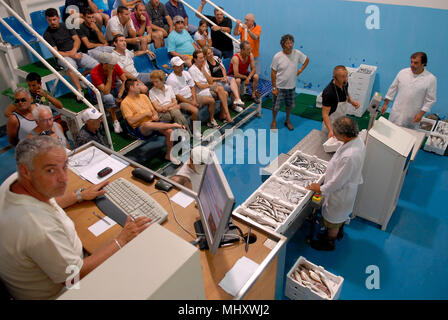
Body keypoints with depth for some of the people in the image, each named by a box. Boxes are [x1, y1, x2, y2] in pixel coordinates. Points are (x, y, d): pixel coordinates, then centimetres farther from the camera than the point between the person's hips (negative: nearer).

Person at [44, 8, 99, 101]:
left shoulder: (66, 26, 12)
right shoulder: (47, 35, -1)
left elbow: (77, 40, 7)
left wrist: (74, 50, -13)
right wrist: (71, 55, -19)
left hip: (76, 53, 4)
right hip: (63, 57, -4)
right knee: (71, 65, -42)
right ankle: (79, 90, -37)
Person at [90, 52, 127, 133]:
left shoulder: (115, 65, -17)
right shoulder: (95, 73, -29)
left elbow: (124, 80, -14)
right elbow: (106, 92, -35)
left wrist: (119, 96, -25)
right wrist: (110, 74, -37)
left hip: (113, 89, 5)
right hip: (101, 93, -4)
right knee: (109, 97, -40)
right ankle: (115, 122, -25)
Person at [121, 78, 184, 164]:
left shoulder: (143, 96, 19)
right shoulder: (125, 103, -1)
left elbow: (153, 110, 21)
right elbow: (131, 121, -12)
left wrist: (155, 115, -3)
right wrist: (145, 113, -11)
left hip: (153, 121, 6)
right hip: (141, 128, -5)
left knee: (169, 131, -22)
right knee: (148, 124, -42)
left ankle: (169, 154, -2)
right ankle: (173, 125, -32)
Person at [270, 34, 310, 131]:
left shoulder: (297, 53, -9)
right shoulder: (277, 56, -17)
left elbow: (307, 60, 11)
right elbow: (273, 73, -12)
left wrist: (300, 70, 1)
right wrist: (274, 87, -12)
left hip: (291, 86, 3)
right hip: (279, 87, -3)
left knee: (289, 105, 18)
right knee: (276, 106, 9)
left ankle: (287, 121, 41)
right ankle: (274, 121, 33)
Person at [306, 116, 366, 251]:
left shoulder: (349, 156, -42)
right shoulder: (358, 140, -14)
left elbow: (338, 181, -30)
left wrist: (321, 188, -15)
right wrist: (332, 169, 13)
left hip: (340, 192, -8)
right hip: (347, 186, 9)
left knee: (332, 221, 19)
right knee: (341, 213, 35)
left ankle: (329, 242, 45)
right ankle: (339, 231, 61)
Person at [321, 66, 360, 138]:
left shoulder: (345, 83, -10)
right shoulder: (328, 92, -33)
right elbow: (325, 114, -32)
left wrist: (351, 101, -9)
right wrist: (330, 130, -45)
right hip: (330, 124, -7)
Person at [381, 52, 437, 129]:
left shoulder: (431, 79, -9)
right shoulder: (403, 72, -1)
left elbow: (430, 100, -5)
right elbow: (393, 88, 8)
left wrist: (421, 113, -13)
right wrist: (385, 103, 9)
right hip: (396, 113, 3)